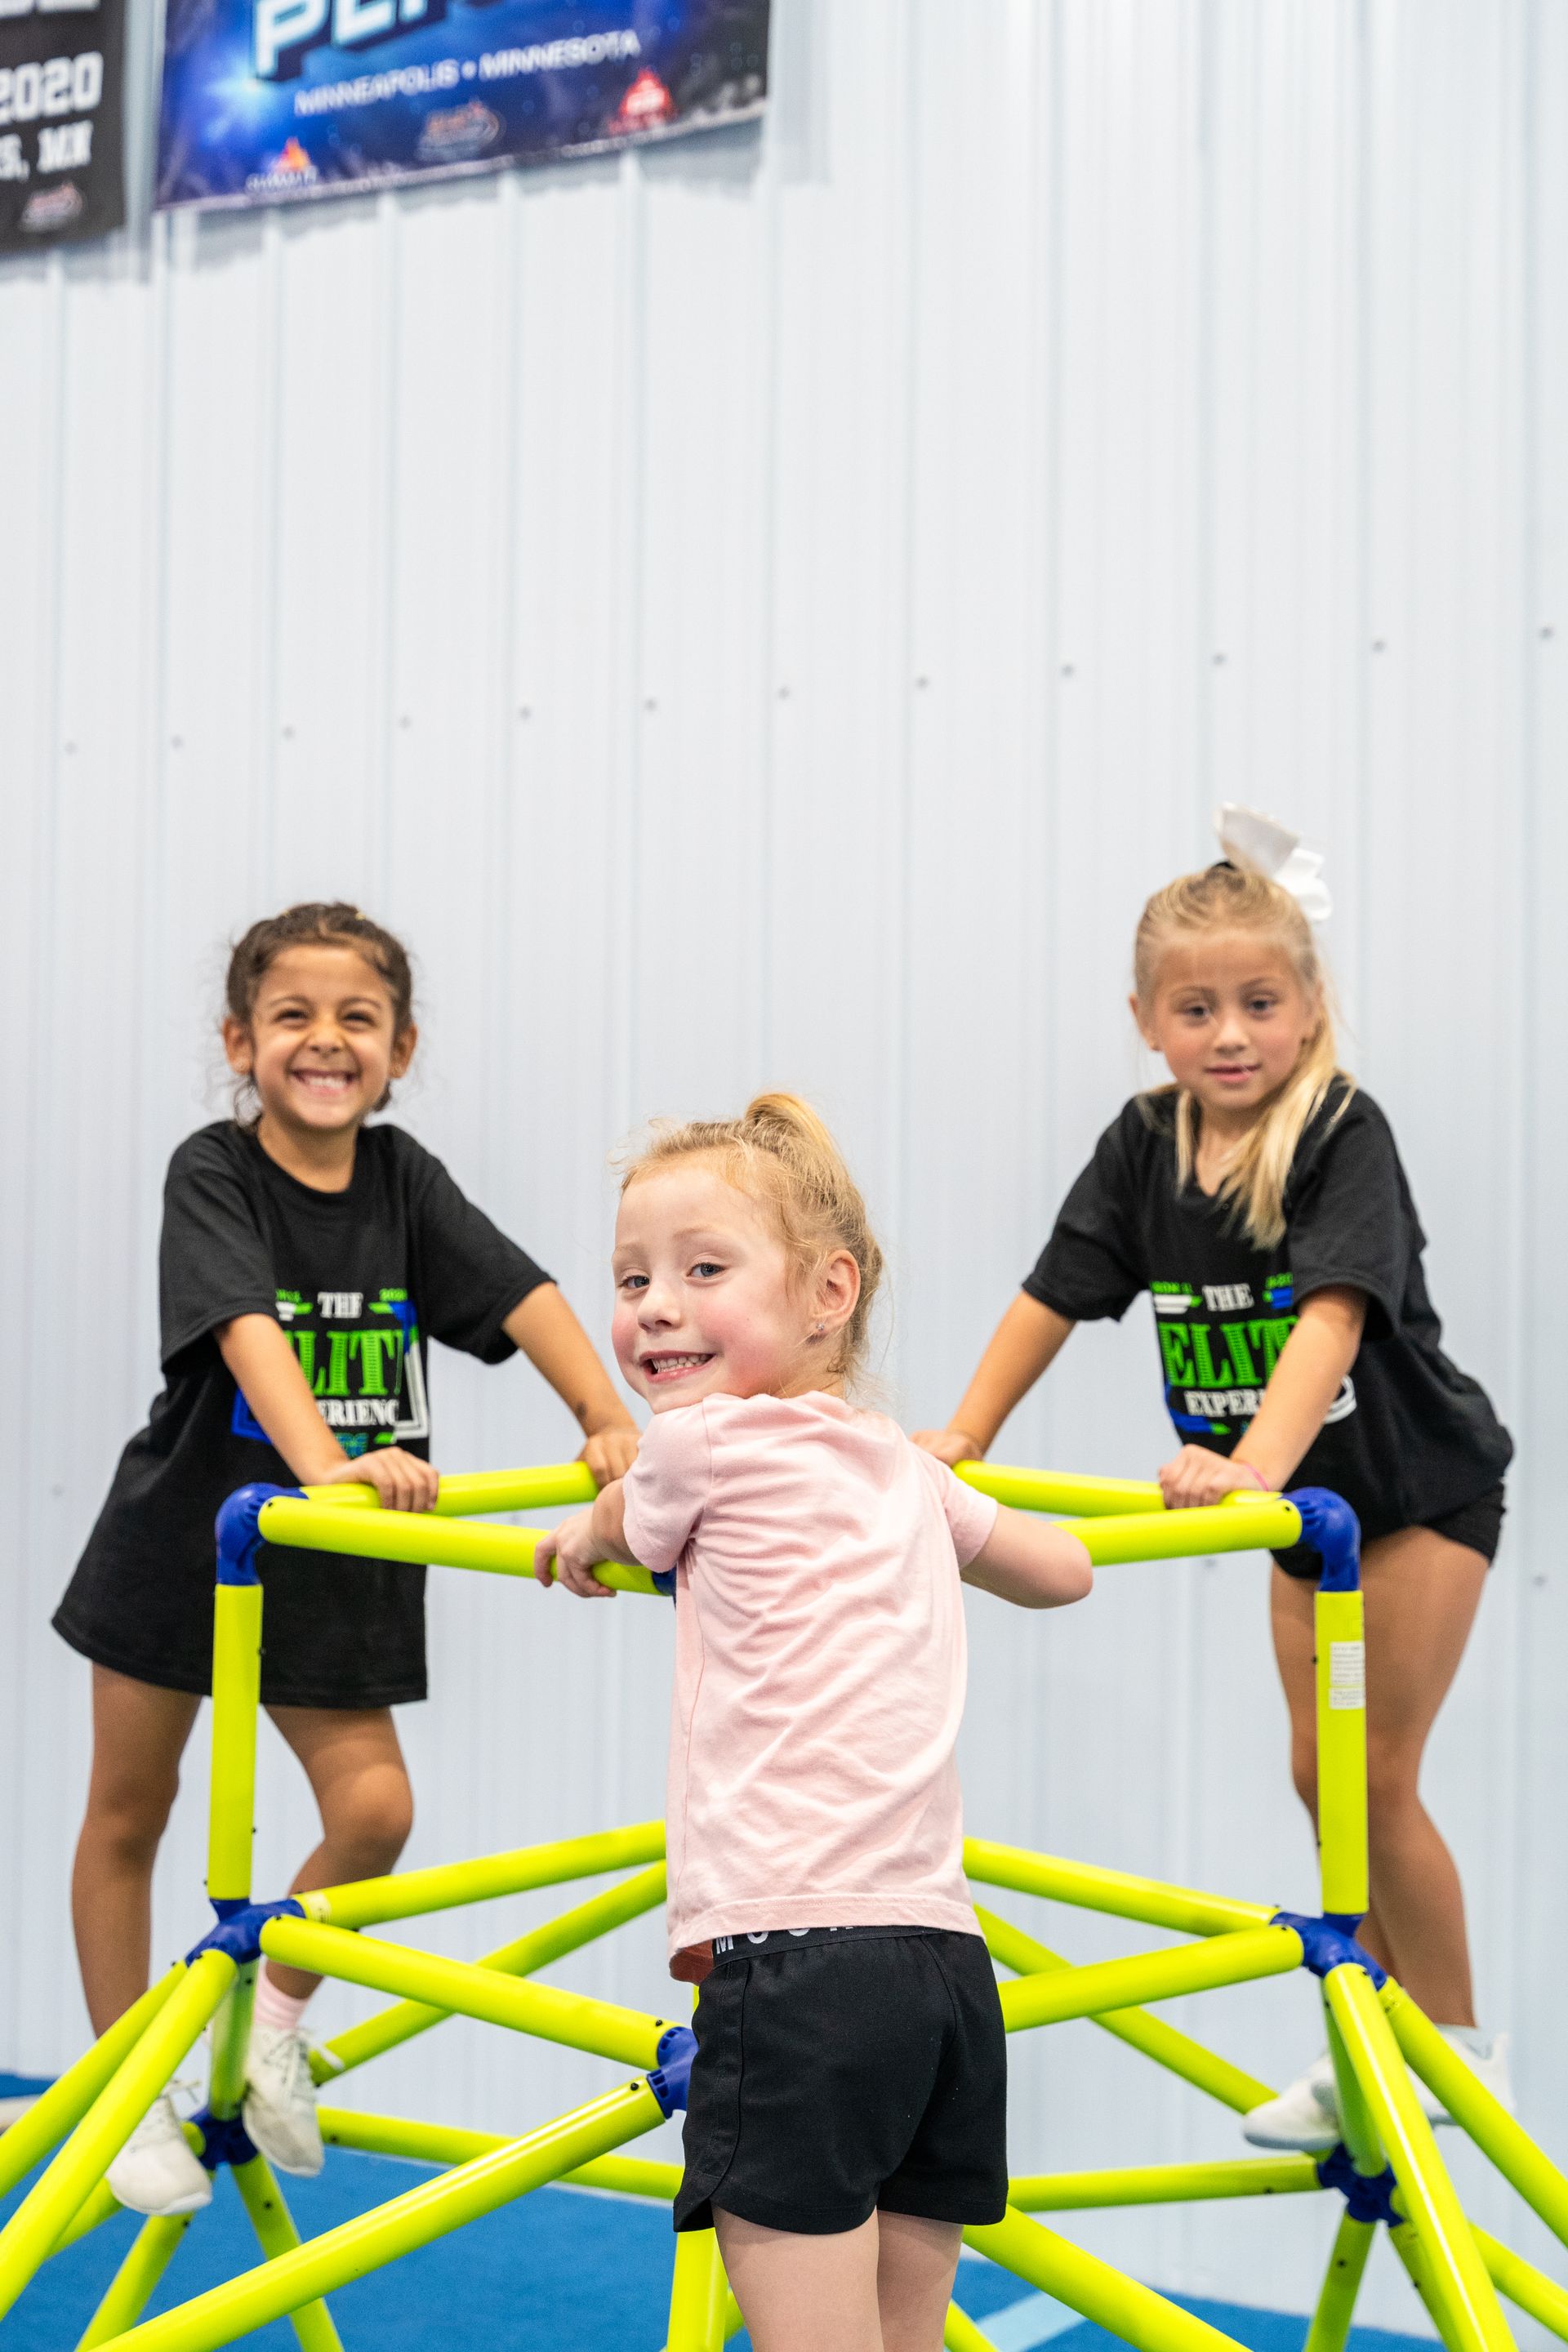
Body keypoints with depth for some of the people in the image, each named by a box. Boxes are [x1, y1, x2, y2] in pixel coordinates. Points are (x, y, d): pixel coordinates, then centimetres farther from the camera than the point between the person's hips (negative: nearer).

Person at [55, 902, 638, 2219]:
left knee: (375, 1810, -9)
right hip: (186, 1530, -2)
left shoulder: (404, 1180, -4)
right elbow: (249, 1332, -31)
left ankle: (276, 2021, 19)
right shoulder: (213, 1174, -15)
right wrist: (328, 1462, -45)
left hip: (335, 1564, 2)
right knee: (129, 1815, 10)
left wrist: (610, 1424, -29)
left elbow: (525, 1298, -15)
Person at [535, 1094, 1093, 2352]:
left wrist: (577, 1540, 41)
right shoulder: (905, 1467, 15)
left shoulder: (704, 1442, -3)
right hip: (944, 1956, 8)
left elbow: (603, 1536, 19)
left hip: (796, 1960, -7)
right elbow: (1064, 1568, 30)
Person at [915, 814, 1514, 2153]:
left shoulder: (1343, 1136, -24)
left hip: (1421, 1487, -6)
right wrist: (962, 1438, -8)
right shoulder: (1145, 1147, -7)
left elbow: (1333, 1314, -37)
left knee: (1376, 1778, -5)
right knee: (1318, 1773, 10)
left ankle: (1458, 2044, 15)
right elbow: (1057, 1296, -3)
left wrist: (1258, 1463, -50)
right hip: (1306, 1502, 6)